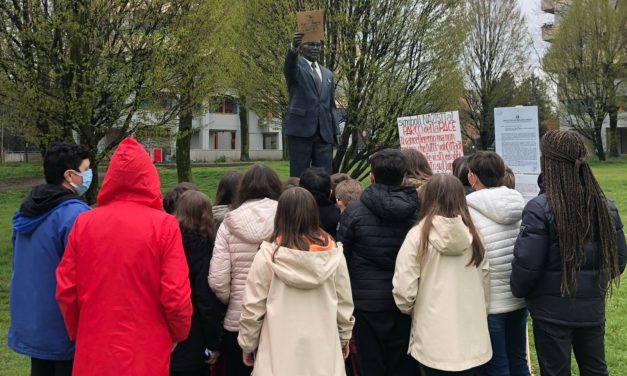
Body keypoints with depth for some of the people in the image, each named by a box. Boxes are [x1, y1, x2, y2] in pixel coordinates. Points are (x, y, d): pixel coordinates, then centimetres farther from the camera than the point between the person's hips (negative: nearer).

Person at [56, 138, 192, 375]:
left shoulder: (84, 222, -4)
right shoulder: (163, 224, -12)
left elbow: (65, 290, 0)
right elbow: (176, 295, -14)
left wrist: (77, 333, 16)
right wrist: (179, 334, 5)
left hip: (94, 352, 3)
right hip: (145, 355, -2)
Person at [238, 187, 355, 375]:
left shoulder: (268, 255, -13)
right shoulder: (333, 252, -7)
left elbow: (253, 308, -6)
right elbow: (344, 302, 2)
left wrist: (247, 344, 8)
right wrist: (344, 337, 17)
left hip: (279, 354, -2)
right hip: (323, 350, 2)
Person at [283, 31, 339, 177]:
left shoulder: (327, 74, 20)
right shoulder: (296, 67, 5)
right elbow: (289, 66, -21)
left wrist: (335, 131, 10)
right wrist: (293, 48, -43)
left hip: (324, 133, 5)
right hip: (300, 129, -5)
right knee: (299, 177, -3)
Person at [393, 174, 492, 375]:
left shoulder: (419, 235, -11)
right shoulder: (473, 235, 0)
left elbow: (404, 289, -11)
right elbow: (485, 286, 7)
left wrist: (412, 311, 10)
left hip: (434, 340, -3)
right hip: (471, 338, 3)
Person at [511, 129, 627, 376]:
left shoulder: (540, 208, -19)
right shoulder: (604, 205, -1)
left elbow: (526, 264, -19)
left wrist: (519, 291, 1)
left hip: (553, 310, -5)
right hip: (592, 307, 5)